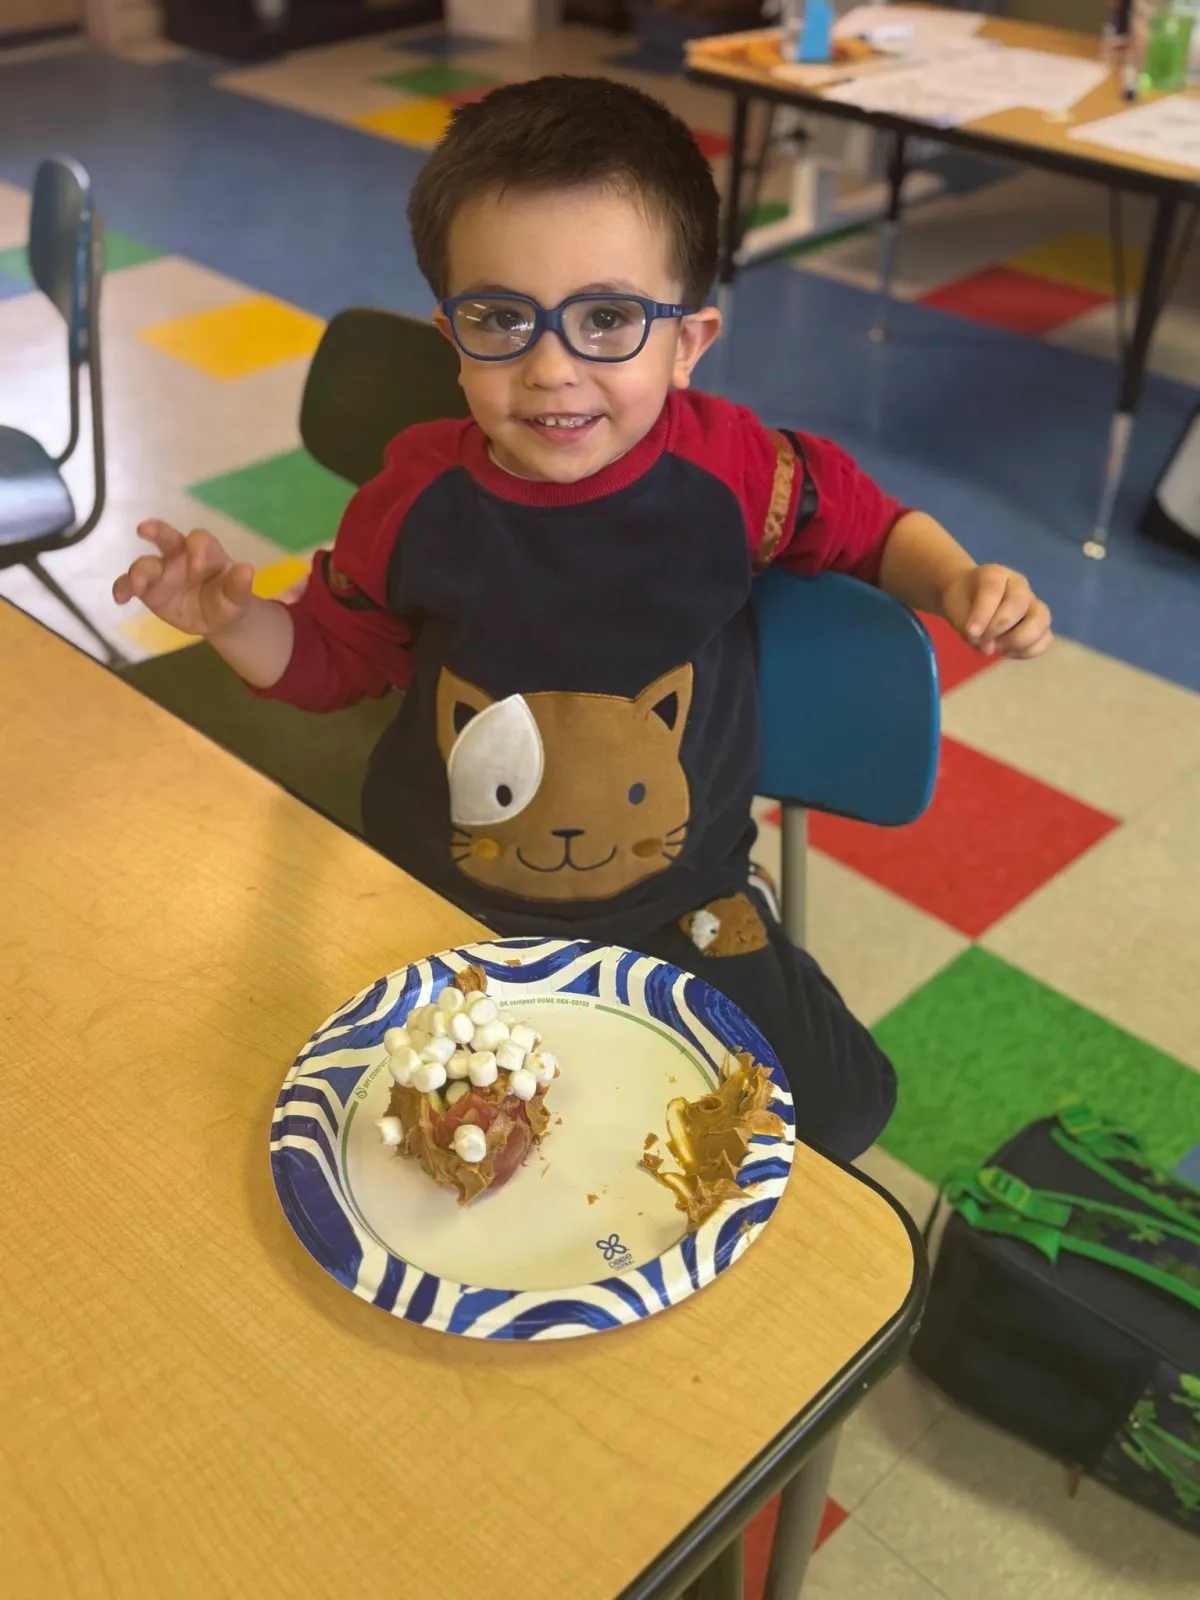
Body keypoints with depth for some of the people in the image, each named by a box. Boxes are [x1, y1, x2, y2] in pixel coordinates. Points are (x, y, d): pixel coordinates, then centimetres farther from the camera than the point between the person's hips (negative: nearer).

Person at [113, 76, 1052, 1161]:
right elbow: (331, 657, 4)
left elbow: (872, 525, 3)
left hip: (678, 909, 0)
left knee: (840, 1110, 0)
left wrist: (957, 580, -17)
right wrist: (233, 620, -15)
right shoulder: (419, 496, -14)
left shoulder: (731, 471, -17)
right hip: (442, 908, 1)